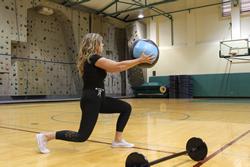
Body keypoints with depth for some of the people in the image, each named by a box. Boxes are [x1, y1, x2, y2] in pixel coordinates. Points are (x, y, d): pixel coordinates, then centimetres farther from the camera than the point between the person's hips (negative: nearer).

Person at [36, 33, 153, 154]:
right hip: (91, 100, -10)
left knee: (126, 108, 11)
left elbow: (113, 69, 19)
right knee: (82, 136, -6)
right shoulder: (94, 58, -14)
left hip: (98, 98, 10)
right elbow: (119, 66, -16)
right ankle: (45, 136, 3)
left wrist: (136, 61, 18)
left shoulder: (90, 59, 15)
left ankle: (118, 140, 17)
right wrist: (140, 60, -8)